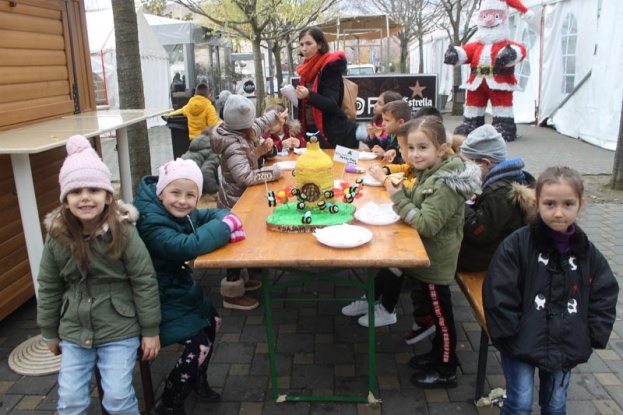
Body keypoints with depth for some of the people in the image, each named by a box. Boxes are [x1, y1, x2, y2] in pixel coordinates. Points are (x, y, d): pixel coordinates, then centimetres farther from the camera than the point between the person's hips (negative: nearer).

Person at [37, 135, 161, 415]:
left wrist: (151, 330, -9)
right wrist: (50, 332, 12)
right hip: (73, 331, 4)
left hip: (119, 329, -3)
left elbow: (144, 283, -12)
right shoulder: (57, 236, -8)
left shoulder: (123, 233, -18)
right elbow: (48, 287, 5)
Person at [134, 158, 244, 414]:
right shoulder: (150, 221, -30)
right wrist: (225, 227, -32)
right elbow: (186, 247, -44)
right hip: (159, 300, -10)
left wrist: (230, 224, -18)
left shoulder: (181, 213, -2)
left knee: (212, 323, 18)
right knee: (198, 344, -10)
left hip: (181, 289, 10)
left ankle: (198, 380, 41)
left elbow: (214, 214, 7)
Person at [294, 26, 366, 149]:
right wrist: (294, 96, 2)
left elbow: (332, 104, -20)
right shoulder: (307, 69, 11)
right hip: (310, 130, 7)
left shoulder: (330, 66, -11)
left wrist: (309, 95, -31)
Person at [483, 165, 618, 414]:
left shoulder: (588, 252, 0)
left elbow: (605, 296, 7)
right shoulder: (517, 244, -14)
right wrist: (510, 335, -14)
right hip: (521, 344, -4)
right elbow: (498, 294, -15)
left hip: (566, 347, 4)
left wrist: (591, 338, 0)